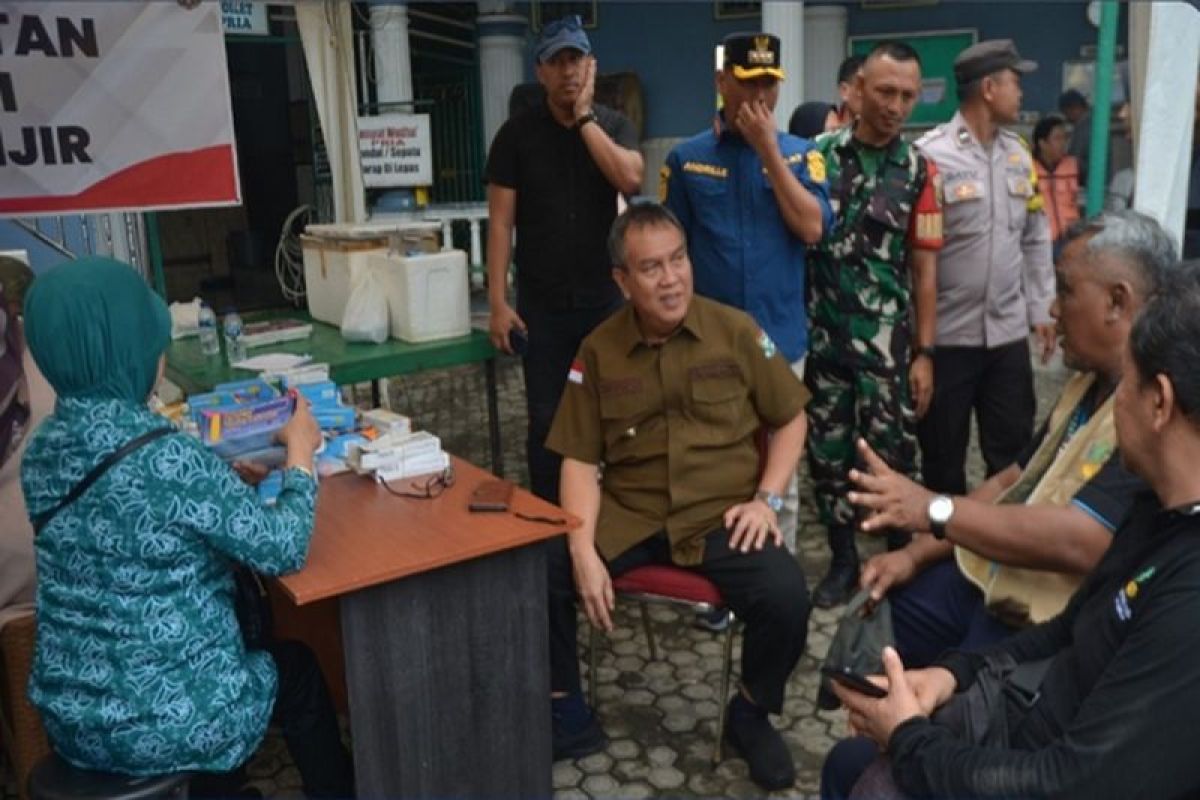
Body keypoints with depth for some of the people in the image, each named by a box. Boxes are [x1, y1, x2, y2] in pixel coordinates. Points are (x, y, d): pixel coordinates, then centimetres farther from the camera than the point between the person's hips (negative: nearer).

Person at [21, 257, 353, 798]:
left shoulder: (44, 448, -3)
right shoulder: (169, 459, -26)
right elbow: (284, 550, -17)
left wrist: (216, 462, 13)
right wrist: (300, 451, -4)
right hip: (168, 722, -6)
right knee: (295, 665, 22)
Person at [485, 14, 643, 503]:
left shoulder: (614, 125, 4)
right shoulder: (517, 134, -1)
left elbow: (631, 180, -17)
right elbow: (500, 222, -4)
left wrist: (585, 118, -12)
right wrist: (498, 303, -9)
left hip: (607, 298, 1)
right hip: (542, 304, -1)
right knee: (545, 420, 6)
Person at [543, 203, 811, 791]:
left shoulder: (735, 331, 0)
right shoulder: (599, 350, 2)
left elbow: (790, 419, 9)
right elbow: (581, 460, 1)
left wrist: (766, 498, -6)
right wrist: (583, 551, -13)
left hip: (722, 515, -1)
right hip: (628, 516, 1)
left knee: (786, 597, -27)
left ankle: (751, 716, 7)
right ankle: (566, 715, 6)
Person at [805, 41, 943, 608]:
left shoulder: (918, 171, 2)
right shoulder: (817, 154, 2)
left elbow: (924, 270, 2)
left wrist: (924, 353, -2)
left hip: (887, 341, -1)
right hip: (821, 335, 1)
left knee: (894, 455, 2)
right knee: (827, 454, 8)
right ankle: (843, 560, 24)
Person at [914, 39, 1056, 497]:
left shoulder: (1018, 155, 9)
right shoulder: (929, 156, -13)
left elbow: (1035, 239, 14)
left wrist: (1041, 308, 12)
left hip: (1009, 332, 6)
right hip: (946, 335, -5)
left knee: (1014, 450, 13)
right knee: (943, 454, 10)